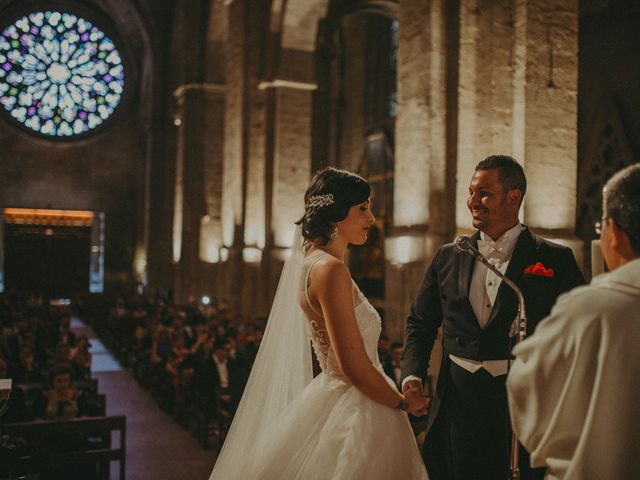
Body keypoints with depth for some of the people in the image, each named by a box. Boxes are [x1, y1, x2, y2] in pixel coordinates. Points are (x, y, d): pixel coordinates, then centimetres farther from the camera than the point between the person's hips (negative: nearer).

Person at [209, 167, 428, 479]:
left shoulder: (314, 262, 8)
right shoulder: (330, 269, -20)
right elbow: (355, 366, -22)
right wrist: (404, 403, -7)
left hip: (334, 397, 9)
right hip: (354, 417, -9)